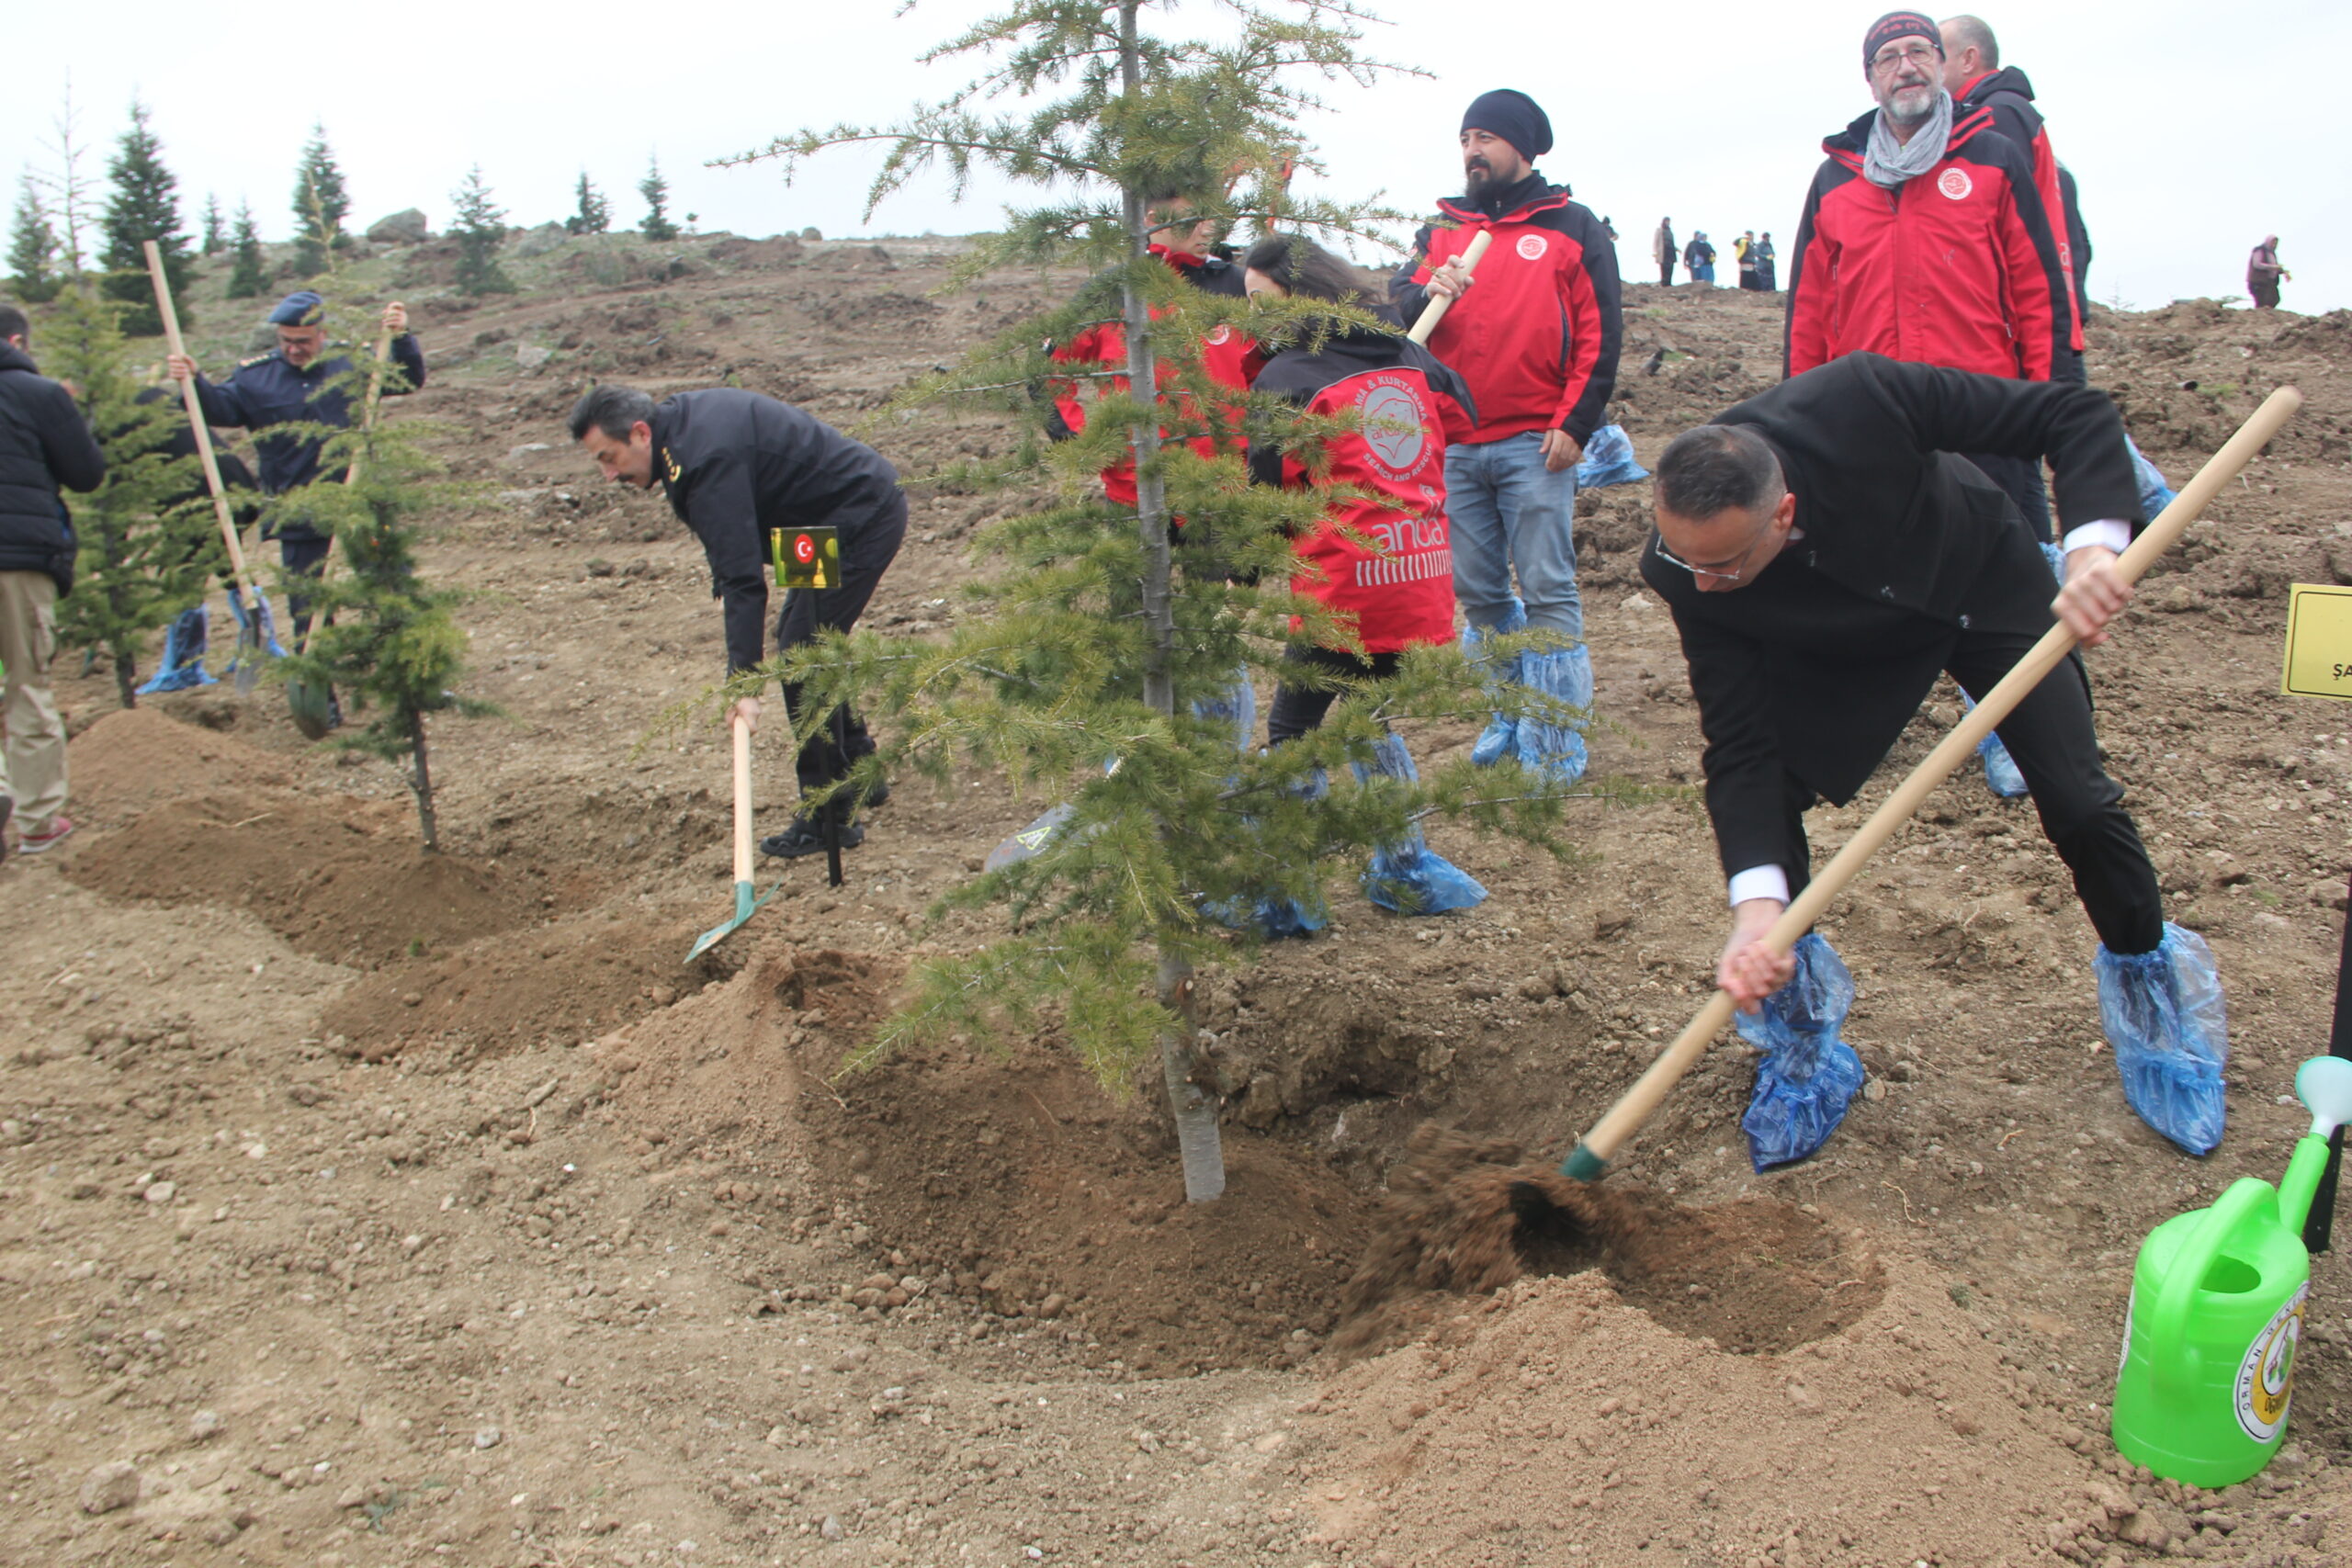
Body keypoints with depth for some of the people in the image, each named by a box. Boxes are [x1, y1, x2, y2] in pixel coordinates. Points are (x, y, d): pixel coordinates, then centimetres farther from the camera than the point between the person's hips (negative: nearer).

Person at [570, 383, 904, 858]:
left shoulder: (707, 461, -26)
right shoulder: (680, 415, 4)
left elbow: (745, 578, -31)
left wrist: (744, 683, -33)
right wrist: (723, 584, 8)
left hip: (860, 520, -11)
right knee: (801, 643, 19)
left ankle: (830, 818, -2)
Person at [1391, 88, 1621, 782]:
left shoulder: (1570, 227, 5)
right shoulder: (1441, 232, 16)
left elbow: (1600, 333, 0)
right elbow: (1397, 305, 4)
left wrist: (1576, 423, -9)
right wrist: (1429, 292, -19)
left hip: (1535, 444, -4)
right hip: (1454, 445, 5)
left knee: (1548, 592, -5)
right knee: (1479, 595, 9)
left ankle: (1557, 744, 1)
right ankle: (1509, 720, 23)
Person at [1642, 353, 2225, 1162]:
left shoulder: (1860, 399, -40)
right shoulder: (1684, 571, -33)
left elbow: (2077, 415, -32)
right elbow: (1740, 747, -31)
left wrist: (2093, 547, -49)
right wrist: (1756, 905, -43)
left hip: (1984, 583, -1)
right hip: (1845, 639, 1)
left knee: (2080, 806, -4)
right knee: (1764, 794, -18)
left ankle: (2149, 974, 25)